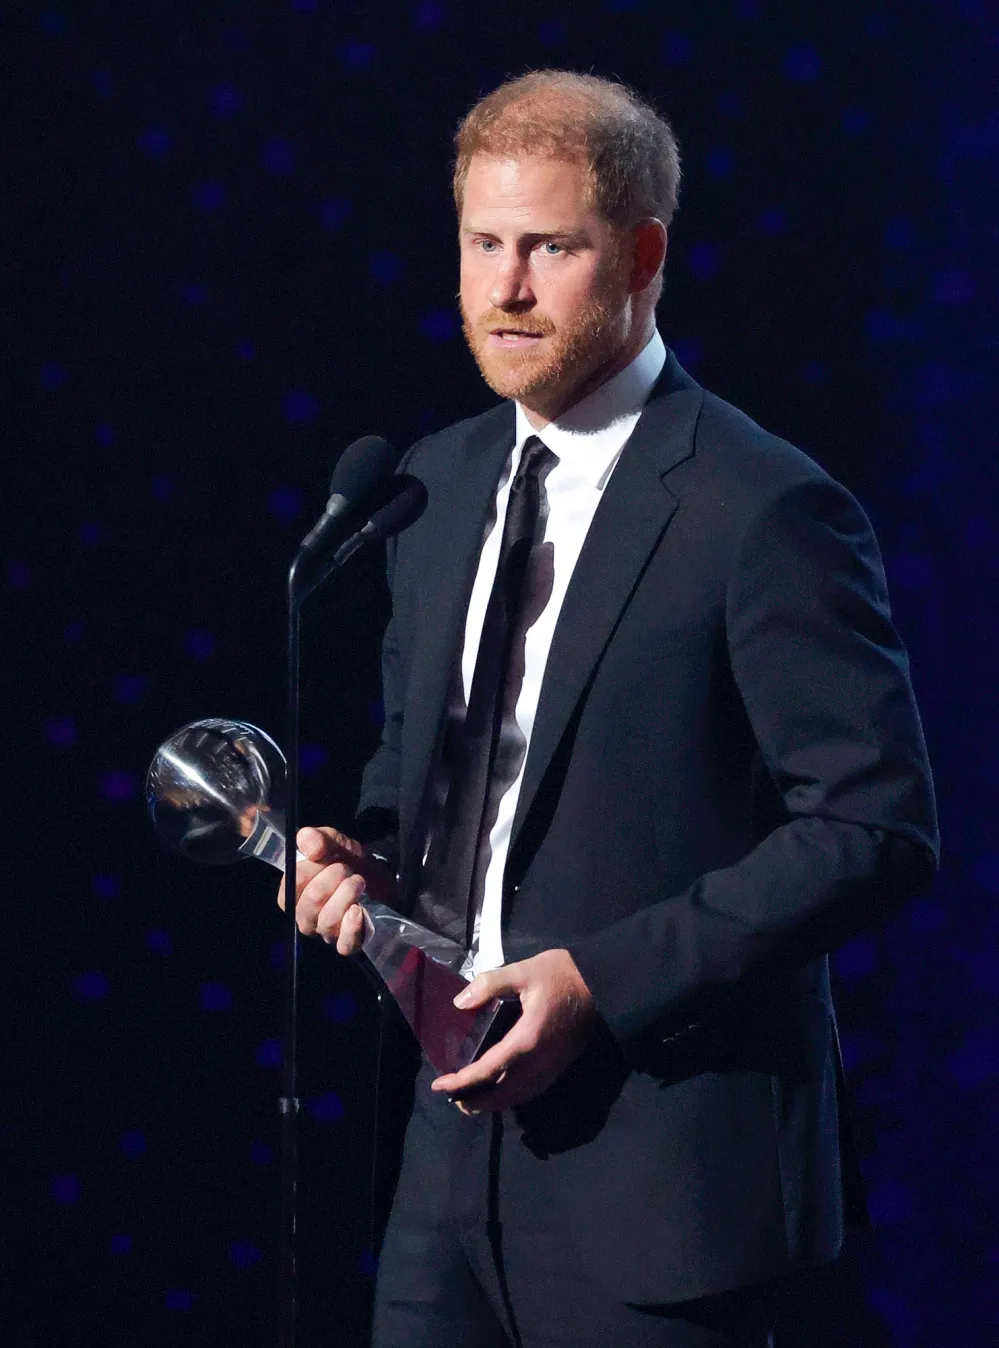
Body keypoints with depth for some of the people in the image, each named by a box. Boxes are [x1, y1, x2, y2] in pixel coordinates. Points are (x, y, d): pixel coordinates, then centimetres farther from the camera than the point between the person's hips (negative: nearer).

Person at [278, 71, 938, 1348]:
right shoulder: (441, 482, 10)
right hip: (462, 1147, 6)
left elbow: (876, 827, -15)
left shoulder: (764, 511, -12)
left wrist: (606, 979, -19)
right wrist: (370, 859, 0)